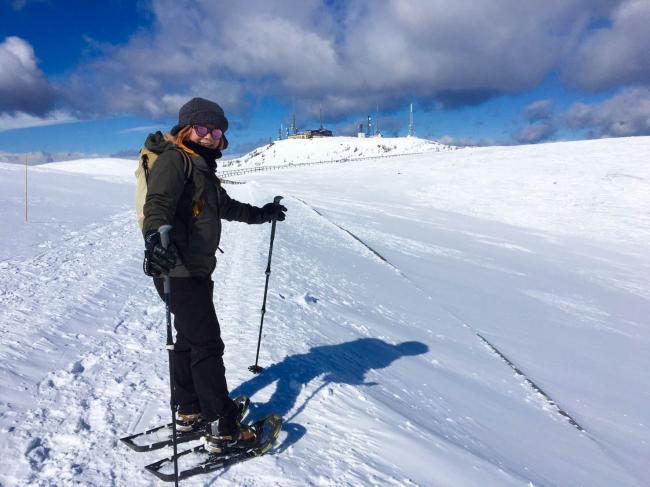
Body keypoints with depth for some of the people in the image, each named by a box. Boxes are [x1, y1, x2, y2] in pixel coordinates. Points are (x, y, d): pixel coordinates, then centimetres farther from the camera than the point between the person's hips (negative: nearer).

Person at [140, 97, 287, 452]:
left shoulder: (200, 165, 19)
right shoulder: (174, 159, -10)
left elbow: (224, 206, 32)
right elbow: (158, 202, -28)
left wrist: (260, 214, 40)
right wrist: (155, 236, -47)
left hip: (197, 268, 10)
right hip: (179, 268, -10)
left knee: (190, 339, 18)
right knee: (207, 344, -7)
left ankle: (189, 412, 33)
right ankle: (221, 429, 2)